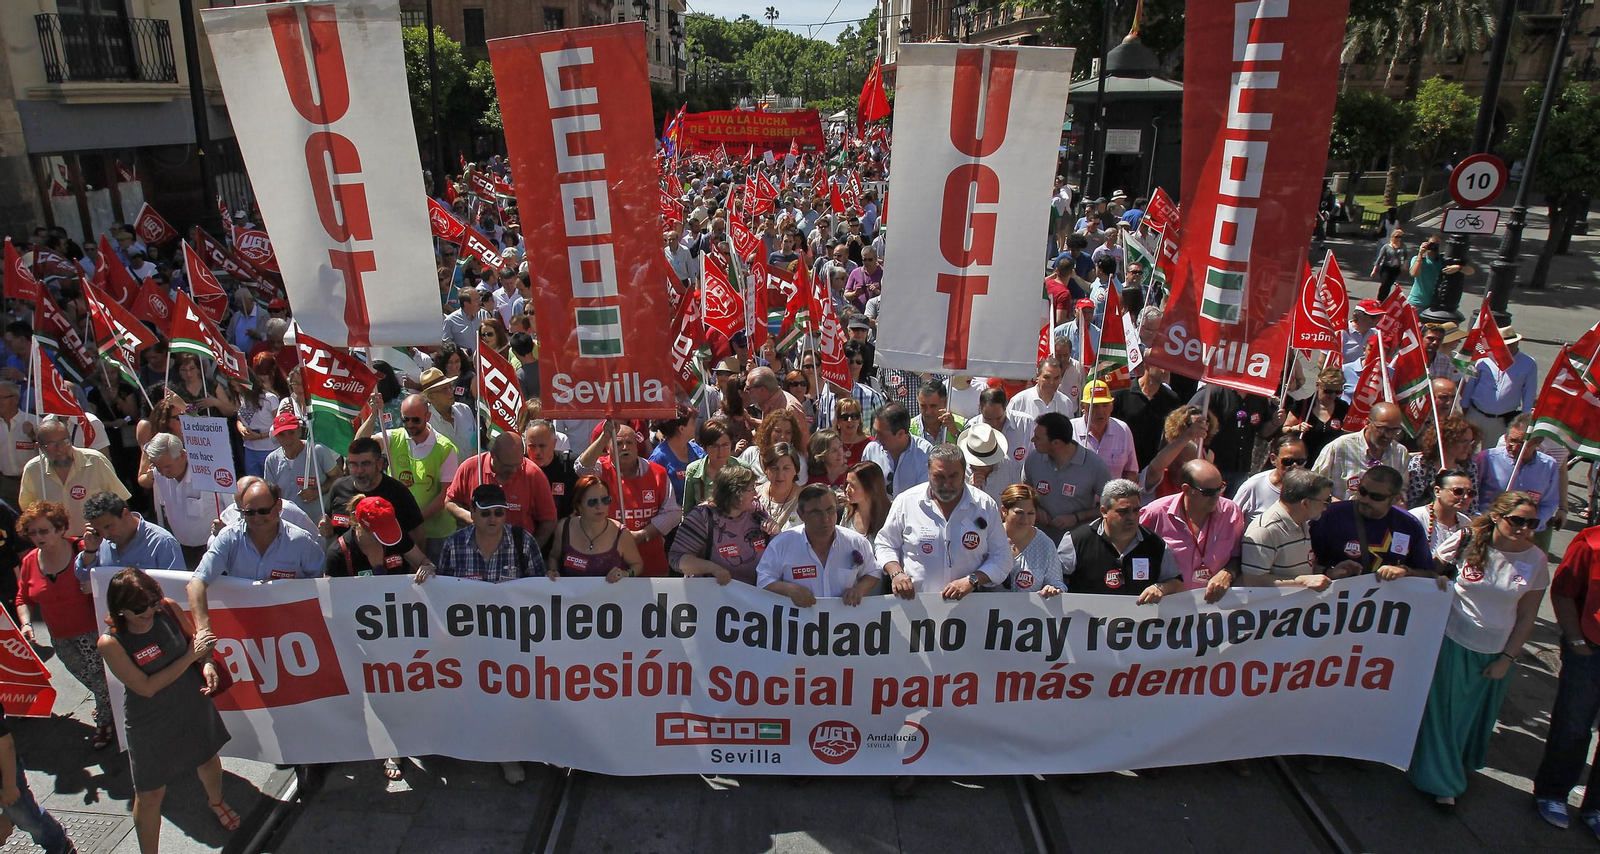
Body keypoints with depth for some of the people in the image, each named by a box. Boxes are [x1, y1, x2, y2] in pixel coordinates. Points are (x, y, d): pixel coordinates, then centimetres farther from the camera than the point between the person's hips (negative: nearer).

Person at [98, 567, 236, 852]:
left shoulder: (168, 608, -15)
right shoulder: (110, 643, -24)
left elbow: (193, 638, 2)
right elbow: (147, 687, -23)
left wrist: (207, 664, -18)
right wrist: (191, 656, -26)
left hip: (194, 706, 4)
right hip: (151, 724, -4)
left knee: (209, 760, 27)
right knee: (149, 795, 7)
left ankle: (216, 802, 59)